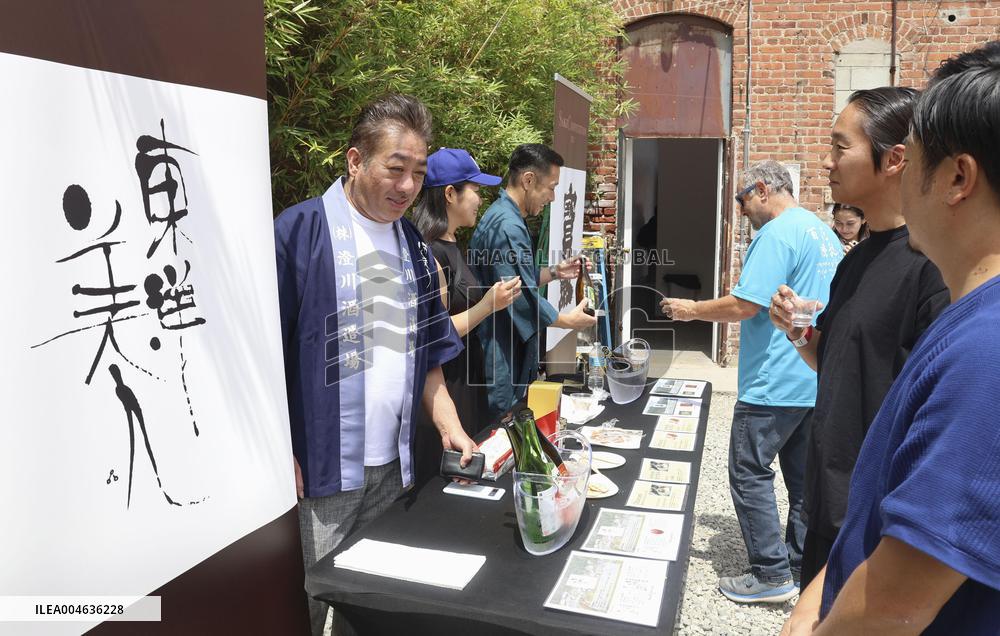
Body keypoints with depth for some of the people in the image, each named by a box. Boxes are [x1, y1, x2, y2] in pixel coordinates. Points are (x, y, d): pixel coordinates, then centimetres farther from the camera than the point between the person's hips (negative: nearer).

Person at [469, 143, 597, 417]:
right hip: (503, 365, -10)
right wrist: (568, 321, -7)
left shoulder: (501, 217, 12)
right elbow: (523, 300, -22)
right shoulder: (507, 226, -22)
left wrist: (553, 272, 11)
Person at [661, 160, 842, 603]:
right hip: (815, 380, 10)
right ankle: (803, 568, 27)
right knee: (803, 476, 16)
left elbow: (744, 305, -22)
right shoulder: (825, 233, 15)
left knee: (750, 474, 0)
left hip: (775, 383, -10)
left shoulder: (776, 234, -17)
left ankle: (772, 575, 6)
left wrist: (692, 309, -8)